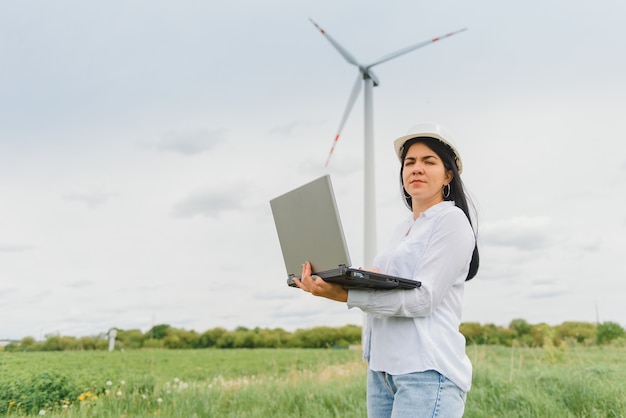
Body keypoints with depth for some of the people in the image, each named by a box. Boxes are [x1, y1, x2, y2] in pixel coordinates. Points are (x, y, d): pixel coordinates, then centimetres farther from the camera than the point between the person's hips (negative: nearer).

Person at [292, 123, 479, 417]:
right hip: (382, 368, 7)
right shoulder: (402, 229, 19)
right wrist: (334, 283, -5)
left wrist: (344, 296, -23)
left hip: (427, 371, -7)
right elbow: (382, 289, 12)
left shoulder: (452, 220, -5)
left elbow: (423, 298, -16)